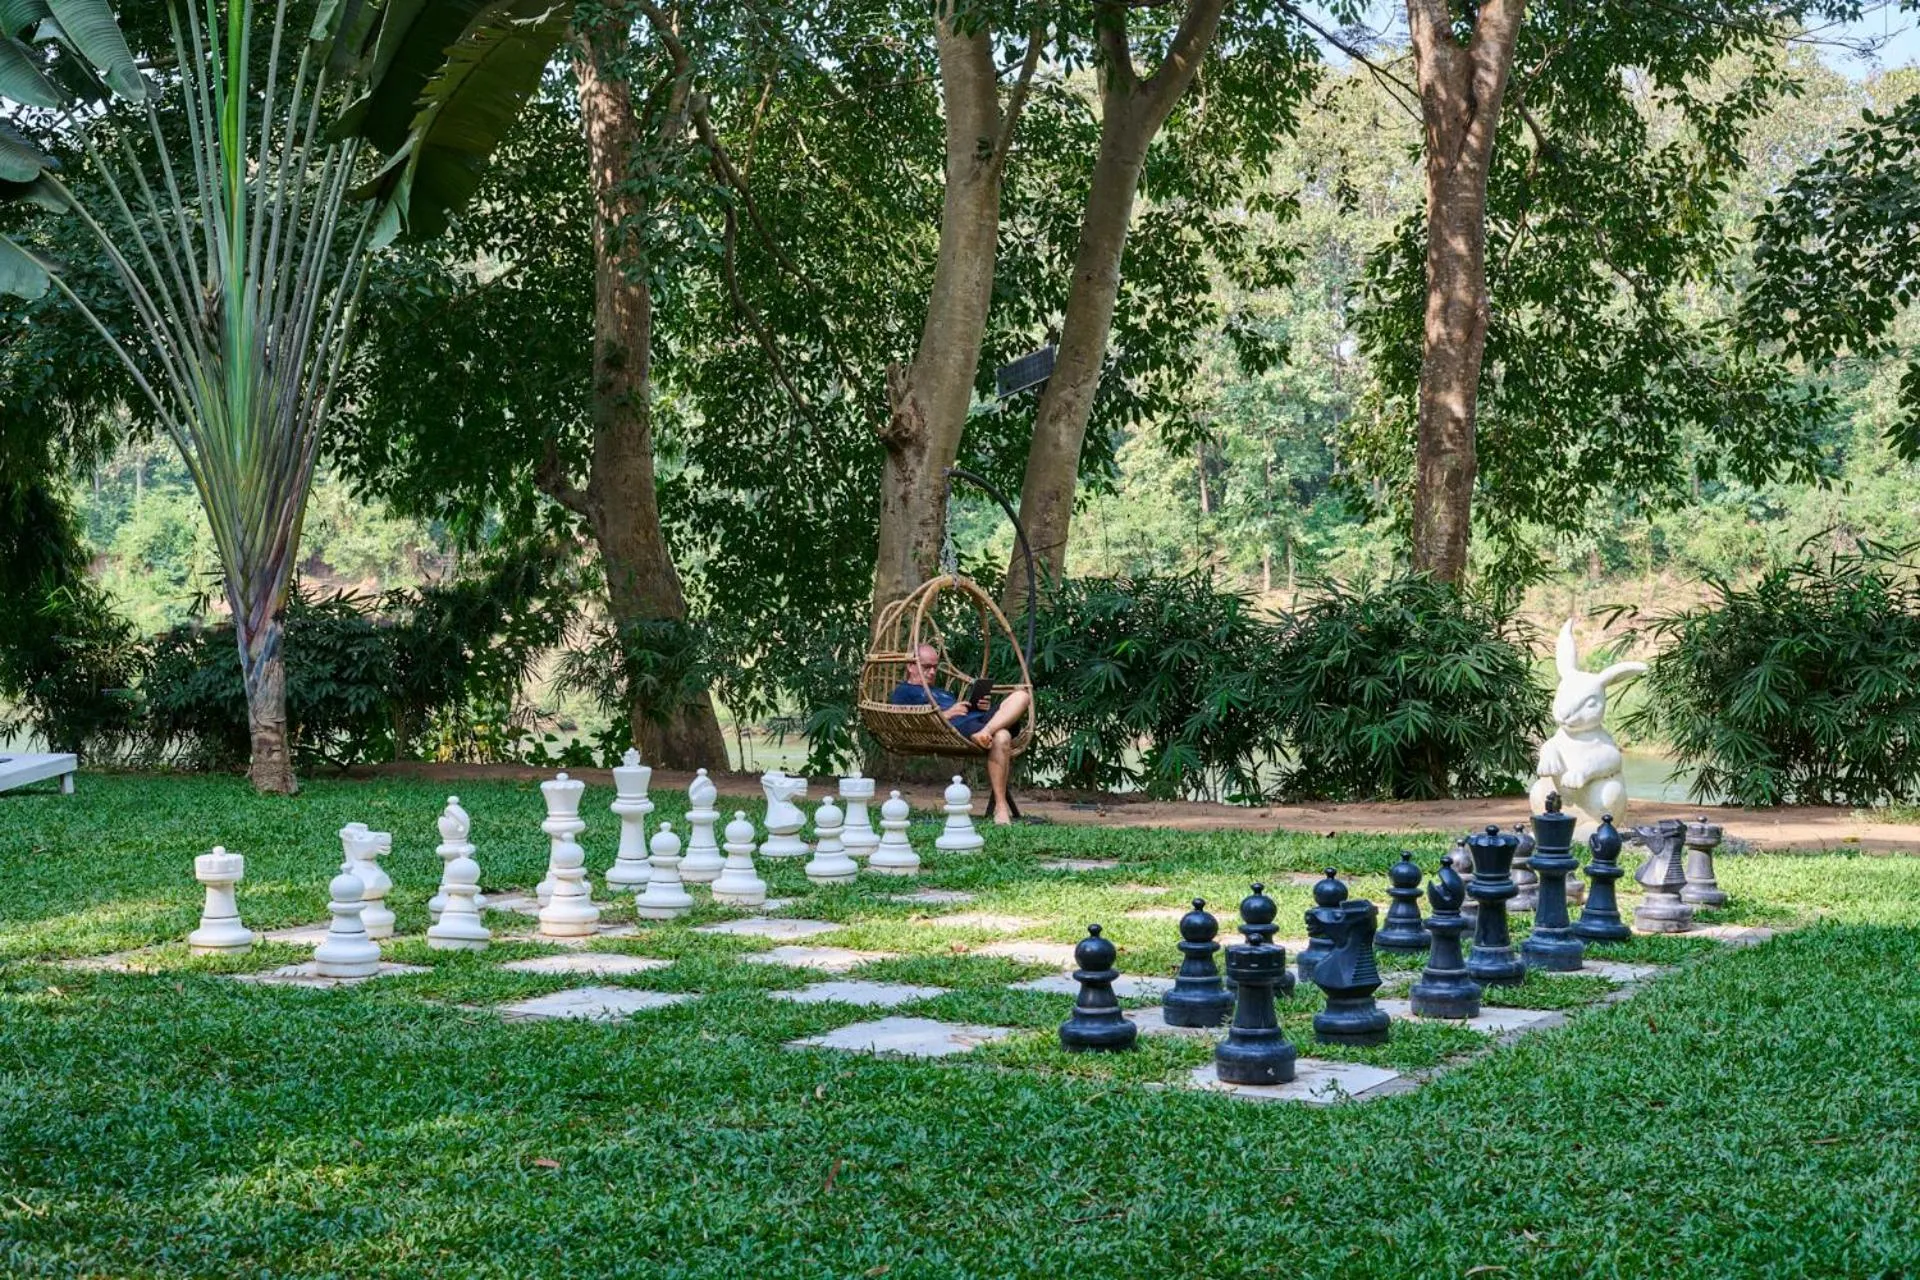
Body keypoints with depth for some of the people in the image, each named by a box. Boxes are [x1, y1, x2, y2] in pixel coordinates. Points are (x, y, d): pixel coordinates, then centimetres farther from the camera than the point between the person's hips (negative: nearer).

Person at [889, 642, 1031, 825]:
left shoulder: (941, 692, 42)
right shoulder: (903, 692, 17)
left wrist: (982, 707, 10)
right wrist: (946, 714, -7)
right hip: (956, 728, -8)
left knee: (1021, 695, -16)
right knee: (1001, 737, -38)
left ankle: (987, 731, -42)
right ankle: (1000, 806, -36)